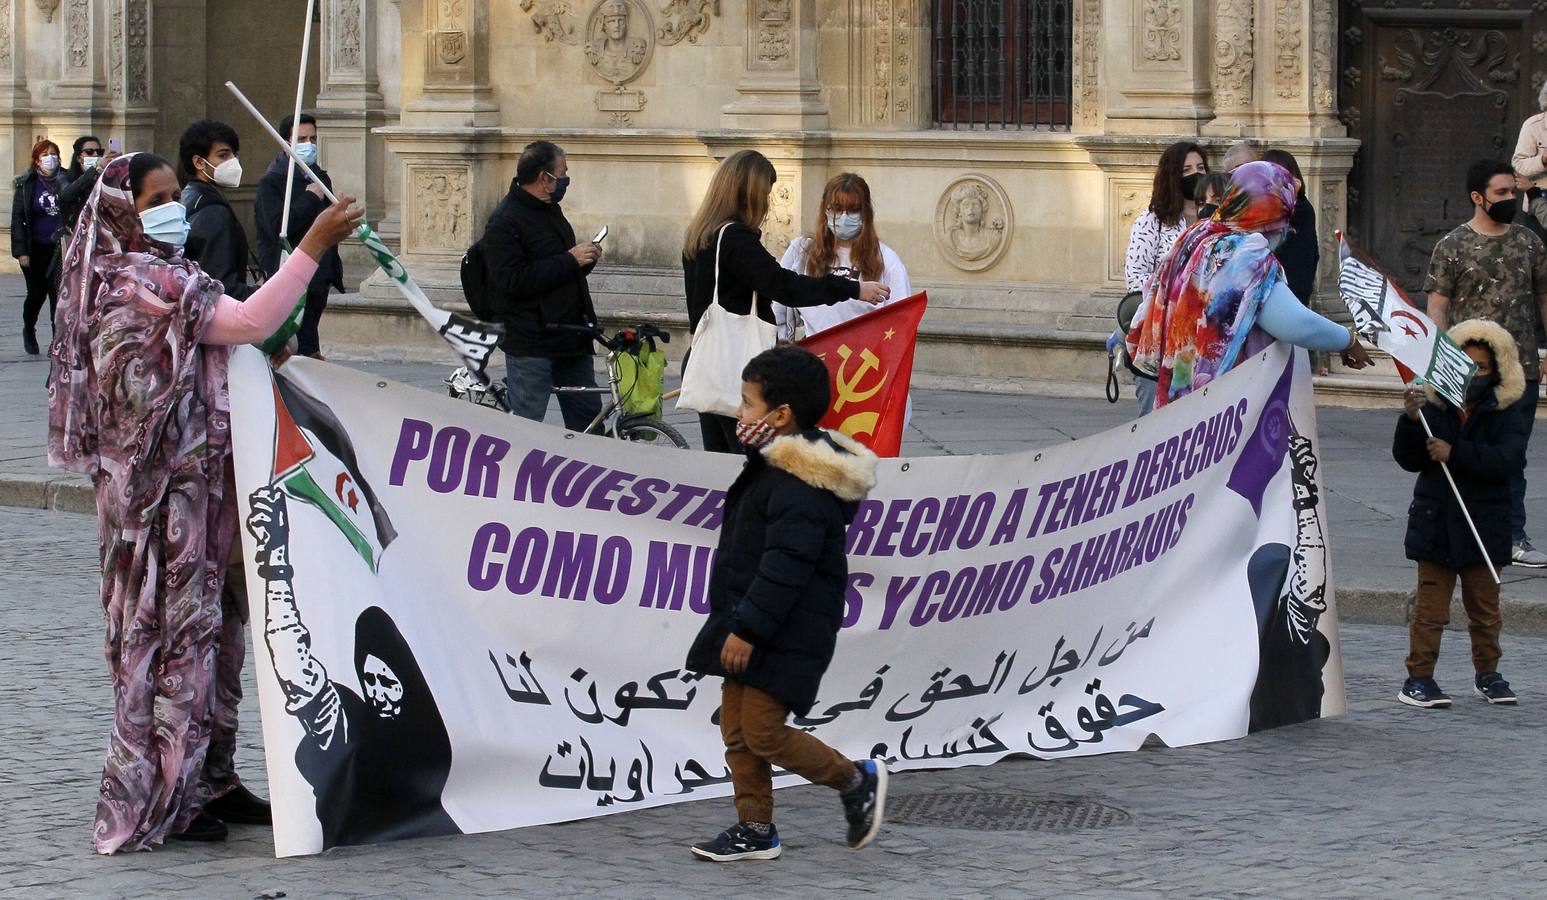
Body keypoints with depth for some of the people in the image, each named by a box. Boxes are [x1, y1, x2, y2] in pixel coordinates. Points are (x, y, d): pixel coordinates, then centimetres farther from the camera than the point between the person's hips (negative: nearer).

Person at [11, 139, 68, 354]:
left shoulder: (65, 181, 2)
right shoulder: (26, 184, -1)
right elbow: (18, 218, -3)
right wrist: (21, 251, -9)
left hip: (60, 248, 1)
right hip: (35, 249, -1)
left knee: (59, 294, -6)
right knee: (37, 293, 6)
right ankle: (28, 330, 33)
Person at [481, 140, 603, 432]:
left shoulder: (551, 210, 17)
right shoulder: (504, 221, -13)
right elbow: (511, 280, -24)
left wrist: (585, 260, 6)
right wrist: (570, 260, -20)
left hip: (572, 339, 9)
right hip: (532, 345, -9)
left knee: (588, 417, 10)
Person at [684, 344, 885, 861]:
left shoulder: (801, 485, -21)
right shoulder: (774, 466, 13)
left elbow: (786, 566, -25)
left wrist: (748, 629, -25)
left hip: (786, 635, -10)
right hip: (752, 624, 10)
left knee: (763, 733, -9)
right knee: (736, 728, 9)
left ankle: (857, 781, 8)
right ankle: (755, 830, 16)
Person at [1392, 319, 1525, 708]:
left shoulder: (1503, 417, -3)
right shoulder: (1434, 409, 0)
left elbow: (1507, 459, -19)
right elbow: (1408, 459, -3)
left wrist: (1456, 454, -27)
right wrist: (1411, 422, -21)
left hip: (1484, 526, 0)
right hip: (1436, 524, 0)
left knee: (1485, 607, 12)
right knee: (1430, 607, 2)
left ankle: (1487, 673, 26)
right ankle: (1419, 676, 6)